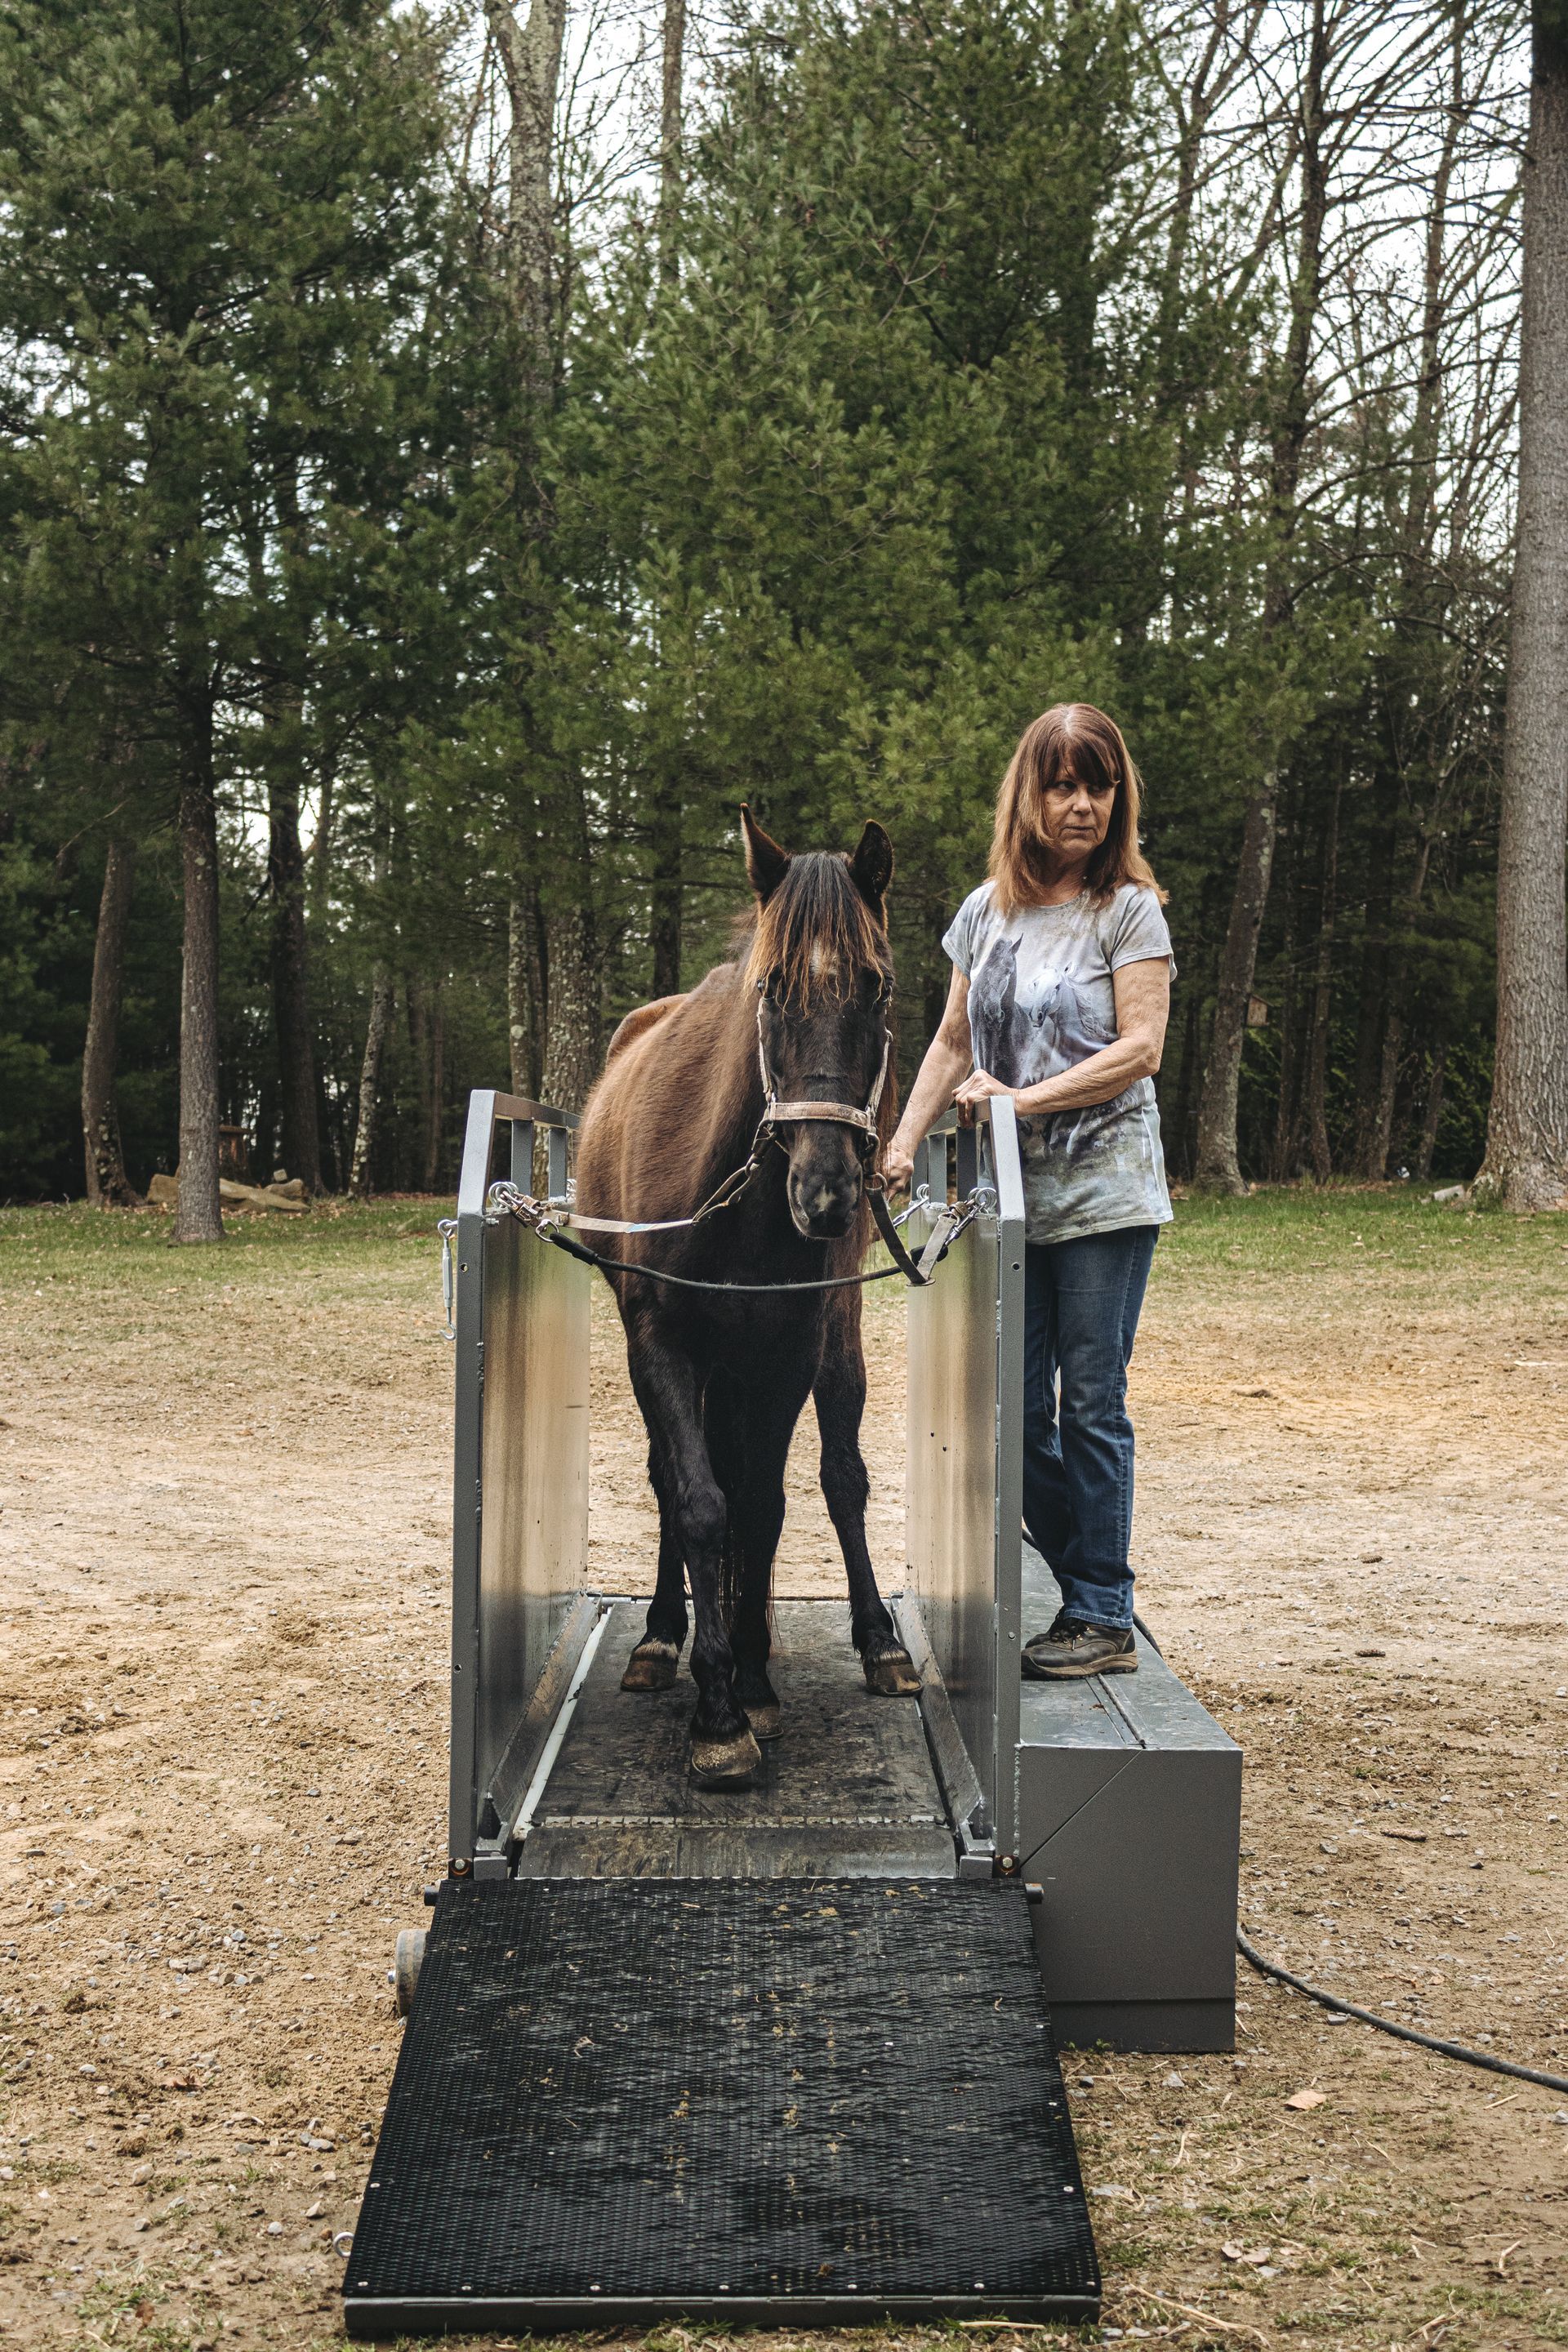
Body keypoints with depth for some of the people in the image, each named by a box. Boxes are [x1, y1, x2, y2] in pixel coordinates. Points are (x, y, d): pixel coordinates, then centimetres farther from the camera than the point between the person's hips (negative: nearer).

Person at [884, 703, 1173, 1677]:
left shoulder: (1130, 909, -4)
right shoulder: (989, 910, 10)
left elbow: (1140, 1049, -12)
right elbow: (955, 1042, 15)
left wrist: (1023, 1100, -18)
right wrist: (904, 1143, 4)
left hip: (1104, 1191, -5)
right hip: (1010, 1195, 5)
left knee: (1091, 1405, -2)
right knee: (1016, 1412, 7)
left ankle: (1103, 1619, 7)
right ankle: (1090, 1584, 21)